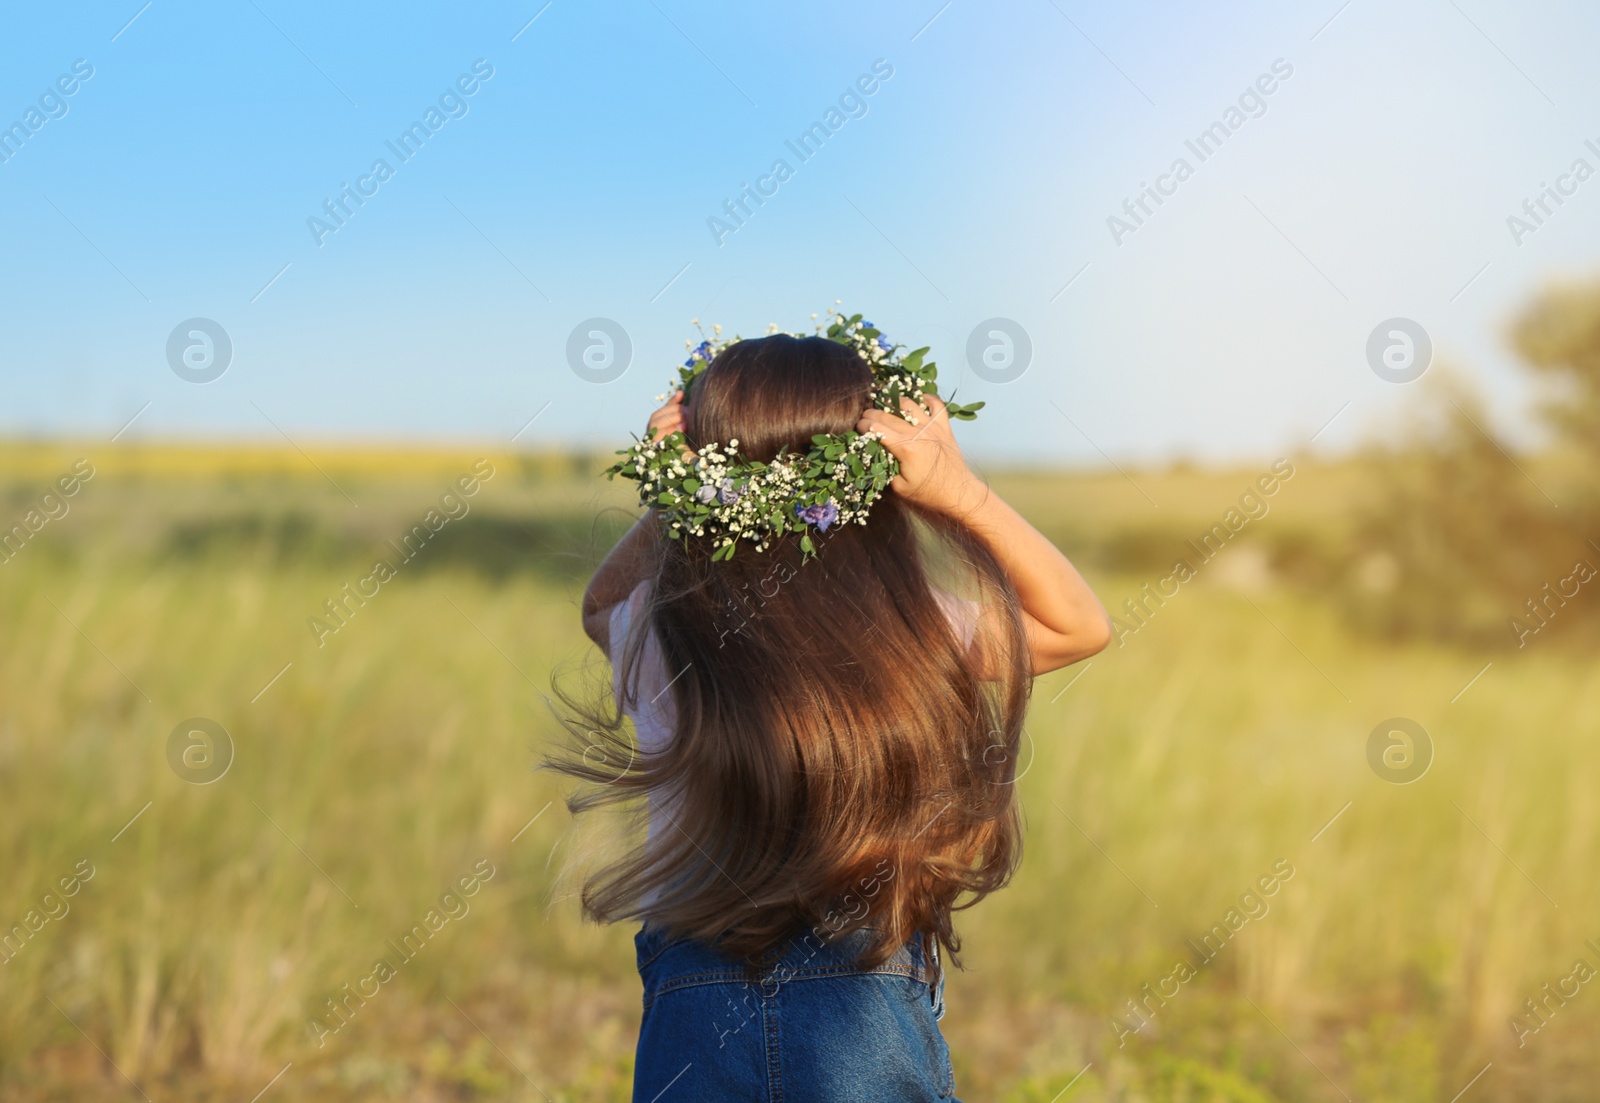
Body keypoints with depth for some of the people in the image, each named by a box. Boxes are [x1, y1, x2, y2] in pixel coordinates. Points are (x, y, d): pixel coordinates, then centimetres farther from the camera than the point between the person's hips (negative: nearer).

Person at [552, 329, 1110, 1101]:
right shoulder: (912, 635, -8)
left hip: (689, 1012, 2)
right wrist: (961, 494, -1)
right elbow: (1081, 625, 12)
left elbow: (600, 603, 24)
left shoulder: (656, 636, -4)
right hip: (868, 1023, -1)